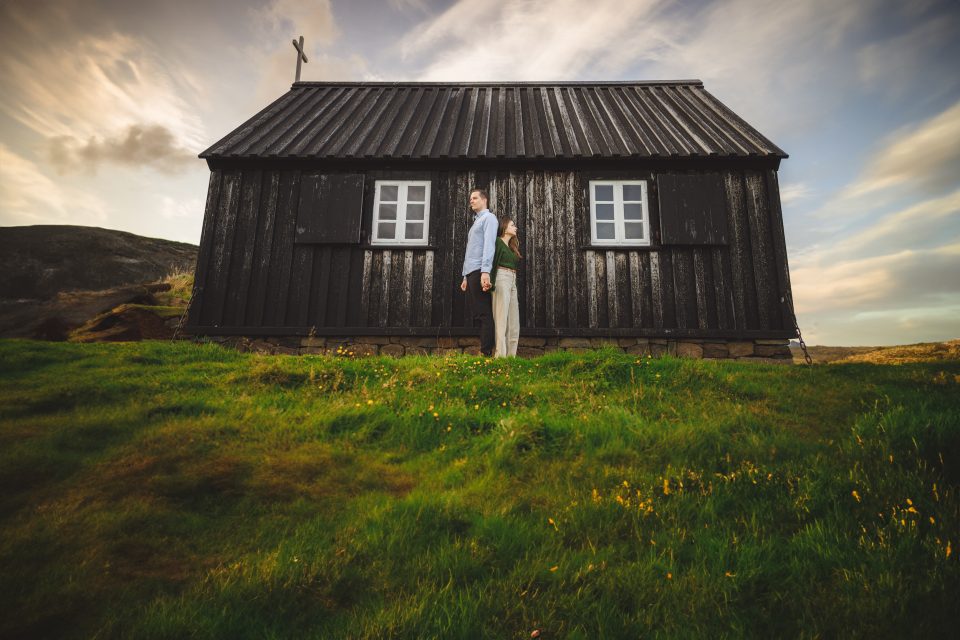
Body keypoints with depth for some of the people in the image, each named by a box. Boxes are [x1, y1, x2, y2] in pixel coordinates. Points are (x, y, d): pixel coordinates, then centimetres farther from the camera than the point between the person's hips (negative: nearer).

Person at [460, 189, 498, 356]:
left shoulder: (489, 218, 2)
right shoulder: (475, 222, 28)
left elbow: (489, 244, -13)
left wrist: (485, 271, -25)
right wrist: (466, 276, 20)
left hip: (480, 272, -9)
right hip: (471, 273, 9)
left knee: (485, 314, -10)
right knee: (478, 314, 6)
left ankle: (486, 353, -11)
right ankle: (483, 350, 8)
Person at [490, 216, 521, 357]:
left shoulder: (512, 246, 24)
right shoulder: (498, 241, 0)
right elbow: (493, 263, -11)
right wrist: (491, 283, -20)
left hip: (513, 281, 9)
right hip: (502, 278, -9)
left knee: (514, 320, 4)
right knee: (502, 318, -12)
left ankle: (511, 355, 6)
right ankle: (501, 355, -14)